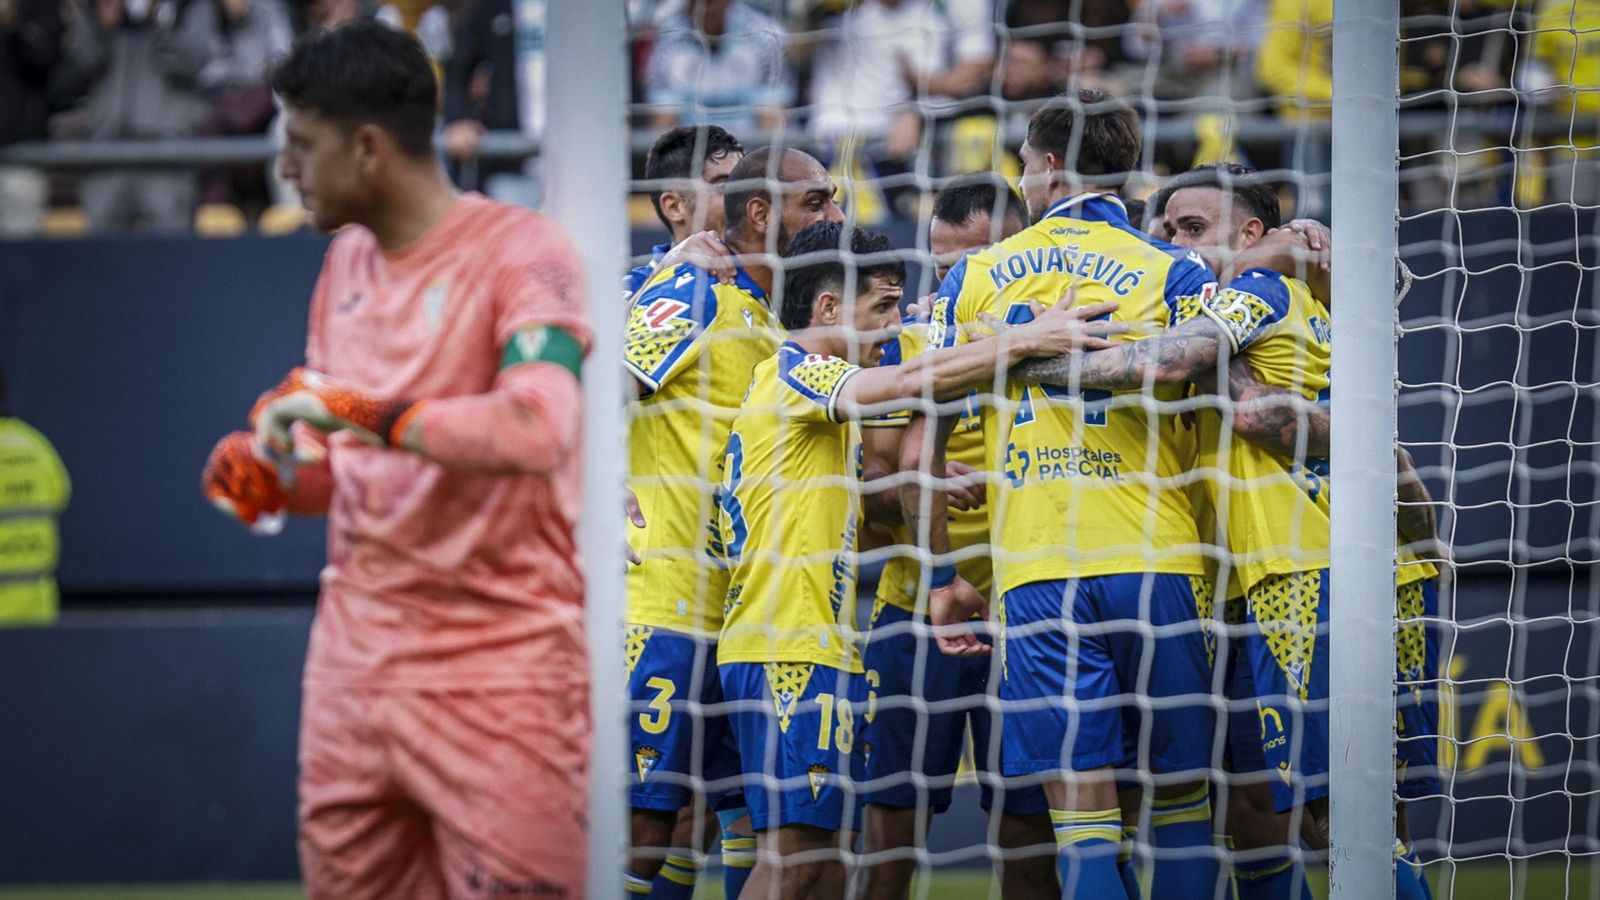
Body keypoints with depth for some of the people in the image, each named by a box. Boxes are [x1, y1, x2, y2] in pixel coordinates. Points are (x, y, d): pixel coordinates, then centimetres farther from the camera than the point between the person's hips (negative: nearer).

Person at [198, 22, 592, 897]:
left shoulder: (522, 252, -10)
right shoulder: (346, 263, 14)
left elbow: (535, 430, -27)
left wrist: (368, 414, -26)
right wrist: (272, 479, 3)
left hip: (498, 676, -7)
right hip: (353, 666, 7)